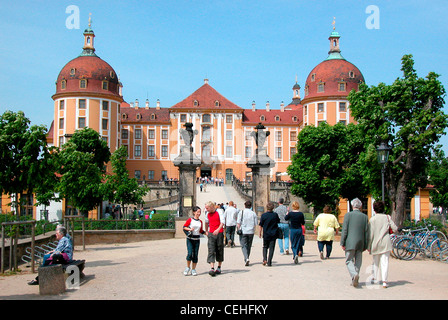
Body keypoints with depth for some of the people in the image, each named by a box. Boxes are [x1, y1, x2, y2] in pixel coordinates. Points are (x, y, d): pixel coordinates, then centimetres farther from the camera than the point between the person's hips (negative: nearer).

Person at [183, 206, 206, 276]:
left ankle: (193, 269, 13)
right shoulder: (190, 220, -3)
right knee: (190, 253, -13)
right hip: (190, 239, -4)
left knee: (195, 255, 3)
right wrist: (190, 229, -18)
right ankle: (188, 267, 8)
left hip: (197, 240, 4)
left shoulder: (200, 222, 9)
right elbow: (184, 227, -2)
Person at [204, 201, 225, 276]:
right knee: (211, 251, -9)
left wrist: (218, 230, -29)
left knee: (219, 250, 6)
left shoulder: (219, 212, -5)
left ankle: (219, 268, 19)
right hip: (211, 234, 3)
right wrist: (206, 231, 29)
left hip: (219, 233, -3)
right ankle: (212, 269, -16)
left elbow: (222, 222, -15)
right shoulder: (207, 214, 10)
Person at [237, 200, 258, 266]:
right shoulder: (253, 213, 2)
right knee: (249, 246, 14)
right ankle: (246, 260, 22)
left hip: (243, 231, -2)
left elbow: (238, 223, -7)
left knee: (244, 246, 0)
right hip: (251, 232, 2)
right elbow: (255, 224, 2)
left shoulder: (241, 212, -3)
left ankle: (246, 259, -21)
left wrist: (239, 229, 7)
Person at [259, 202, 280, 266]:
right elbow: (278, 221, 11)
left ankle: (264, 259, -2)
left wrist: (260, 232, 10)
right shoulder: (275, 215, -7)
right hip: (273, 234, 0)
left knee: (265, 247, 17)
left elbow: (261, 225, -3)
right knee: (271, 248, 5)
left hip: (266, 234, 0)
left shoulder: (263, 215, -9)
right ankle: (269, 262, 2)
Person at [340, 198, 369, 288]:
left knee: (349, 261, 2)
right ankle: (355, 280, 11)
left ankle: (354, 274, -23)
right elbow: (366, 232, 5)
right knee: (358, 261, 11)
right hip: (360, 243, 3)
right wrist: (365, 245, 11)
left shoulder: (348, 215, -4)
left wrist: (342, 243, -4)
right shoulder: (365, 217, 5)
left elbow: (344, 230, -8)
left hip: (350, 242, -3)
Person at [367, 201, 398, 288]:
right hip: (385, 243, 0)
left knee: (375, 262, 17)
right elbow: (395, 229, -2)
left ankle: (375, 278, 28)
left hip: (375, 243, 0)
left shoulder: (372, 219, -4)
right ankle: (384, 281, -12)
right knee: (385, 262, -2)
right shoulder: (387, 217, 0)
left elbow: (370, 234, -5)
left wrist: (368, 246, 0)